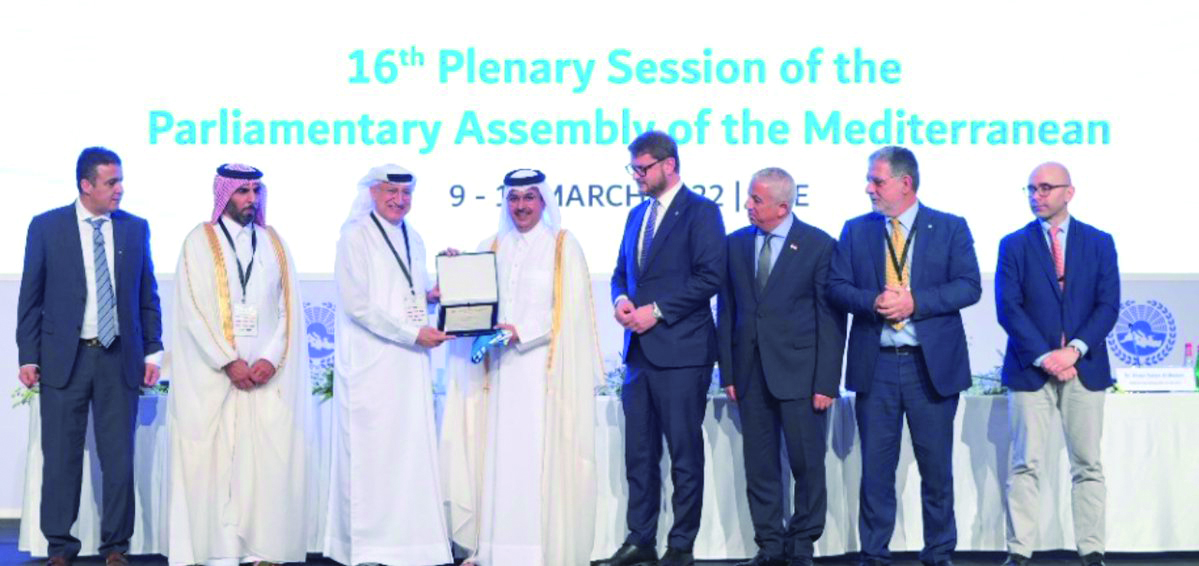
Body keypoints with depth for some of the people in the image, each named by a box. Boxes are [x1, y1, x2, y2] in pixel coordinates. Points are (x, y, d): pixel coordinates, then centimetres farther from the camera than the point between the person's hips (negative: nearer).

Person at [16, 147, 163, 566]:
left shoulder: (136, 229, 6)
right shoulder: (46, 227, 1)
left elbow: (147, 295, 10)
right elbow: (30, 296, 3)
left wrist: (152, 351, 5)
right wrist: (28, 356, -2)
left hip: (119, 359, 2)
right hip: (64, 358, -1)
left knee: (119, 458, 4)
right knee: (61, 457, 4)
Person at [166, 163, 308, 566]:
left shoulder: (274, 242, 13)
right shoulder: (200, 241, 4)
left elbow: (289, 307, 7)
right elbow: (193, 310, -4)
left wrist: (271, 359, -7)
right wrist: (229, 362, -12)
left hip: (268, 374, 3)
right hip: (213, 374, -2)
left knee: (267, 457, -3)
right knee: (217, 457, -4)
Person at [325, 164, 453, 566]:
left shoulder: (413, 239, 17)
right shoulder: (356, 236, -5)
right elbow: (357, 303, -13)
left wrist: (435, 293, 4)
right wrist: (413, 333, -16)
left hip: (410, 365, 7)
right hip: (372, 364, -7)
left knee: (413, 449, 4)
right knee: (372, 451, -6)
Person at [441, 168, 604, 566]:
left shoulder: (563, 247, 3)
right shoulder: (490, 249, 15)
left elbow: (570, 311, -5)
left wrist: (521, 333, -15)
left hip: (545, 370, -4)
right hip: (499, 370, 4)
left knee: (541, 455, -6)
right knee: (499, 456, 0)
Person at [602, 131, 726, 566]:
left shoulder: (701, 212, -6)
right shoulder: (638, 215, 17)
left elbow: (709, 277, -14)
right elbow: (621, 270, 23)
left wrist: (657, 310, -16)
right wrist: (621, 299, 0)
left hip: (681, 350, -7)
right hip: (640, 349, 7)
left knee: (684, 452, 0)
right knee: (638, 451, 10)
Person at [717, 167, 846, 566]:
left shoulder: (820, 245, -4)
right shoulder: (735, 244, 9)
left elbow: (831, 320, -5)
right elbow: (727, 312, 10)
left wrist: (826, 382, -9)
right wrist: (728, 372, 4)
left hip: (799, 373, -4)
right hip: (752, 373, 4)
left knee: (807, 465, 2)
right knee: (759, 467, 7)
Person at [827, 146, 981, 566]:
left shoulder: (950, 228, 3)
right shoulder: (856, 231, 9)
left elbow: (969, 286, -5)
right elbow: (836, 287, 3)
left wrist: (914, 301, -17)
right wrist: (873, 302, -16)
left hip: (933, 364, -1)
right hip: (874, 363, 2)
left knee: (936, 465, 6)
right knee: (875, 465, 5)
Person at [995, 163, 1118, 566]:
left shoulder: (1099, 242, 8)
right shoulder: (1014, 245, 6)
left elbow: (1108, 305, 0)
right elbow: (1008, 308, -3)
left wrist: (1075, 349, -13)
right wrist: (1044, 356, -13)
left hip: (1085, 367, 1)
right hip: (1030, 368, -1)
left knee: (1088, 465, 4)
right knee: (1025, 466, -1)